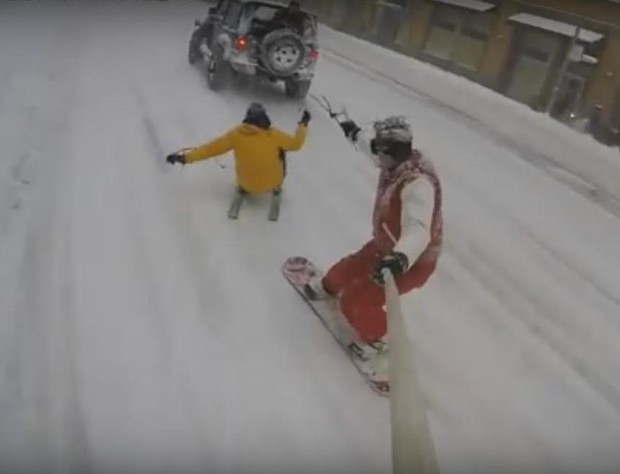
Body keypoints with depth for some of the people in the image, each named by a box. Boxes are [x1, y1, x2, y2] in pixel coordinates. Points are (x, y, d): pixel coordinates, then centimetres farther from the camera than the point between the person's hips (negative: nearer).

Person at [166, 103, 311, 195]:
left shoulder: (236, 133, -14)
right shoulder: (274, 134, -16)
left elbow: (211, 148, -10)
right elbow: (295, 144, -2)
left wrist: (184, 156, -3)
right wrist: (303, 124, 14)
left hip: (247, 183, 1)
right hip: (272, 183, -1)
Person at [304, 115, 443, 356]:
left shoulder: (418, 183, -36)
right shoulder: (399, 162, -9)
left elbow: (417, 229, -51)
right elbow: (374, 150, 16)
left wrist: (400, 259, -69)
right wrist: (355, 134, 34)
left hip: (413, 259, -8)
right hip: (386, 246, 8)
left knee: (356, 300, -7)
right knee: (349, 269, 24)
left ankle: (375, 341, 20)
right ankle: (329, 287, 58)